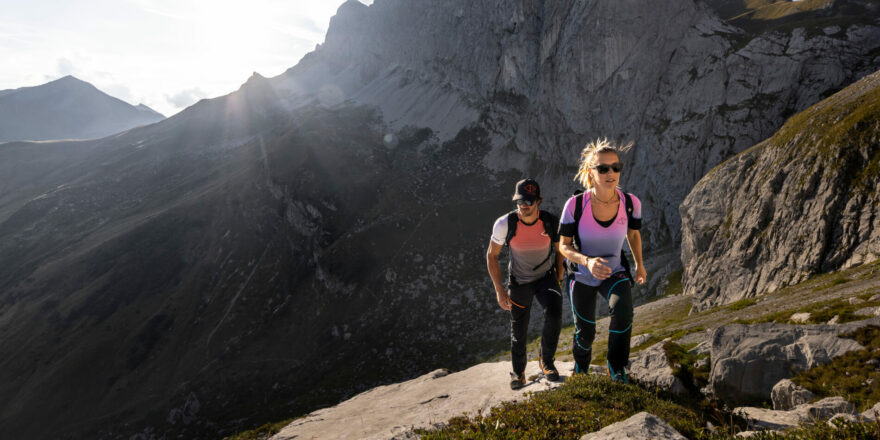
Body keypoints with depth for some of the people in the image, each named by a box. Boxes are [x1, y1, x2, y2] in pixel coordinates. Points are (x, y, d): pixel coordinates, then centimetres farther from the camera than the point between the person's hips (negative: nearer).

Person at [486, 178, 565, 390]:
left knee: (554, 313, -27)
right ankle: (518, 372, 36)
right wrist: (499, 291, -14)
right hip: (519, 282, 0)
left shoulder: (552, 222, -21)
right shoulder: (505, 224, -25)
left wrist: (558, 282, 1)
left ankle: (546, 361, -1)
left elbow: (560, 251, -1)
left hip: (546, 277, 0)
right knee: (518, 329, 9)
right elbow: (491, 255, -12)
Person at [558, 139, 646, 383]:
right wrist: (588, 261, -36)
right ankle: (581, 371, 47)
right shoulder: (575, 205, -25)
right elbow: (564, 246, -17)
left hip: (615, 273, 1)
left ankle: (617, 369, -10)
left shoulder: (631, 203, -18)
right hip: (582, 276, -1)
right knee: (585, 333, 13)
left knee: (623, 309, -32)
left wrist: (639, 265, 15)